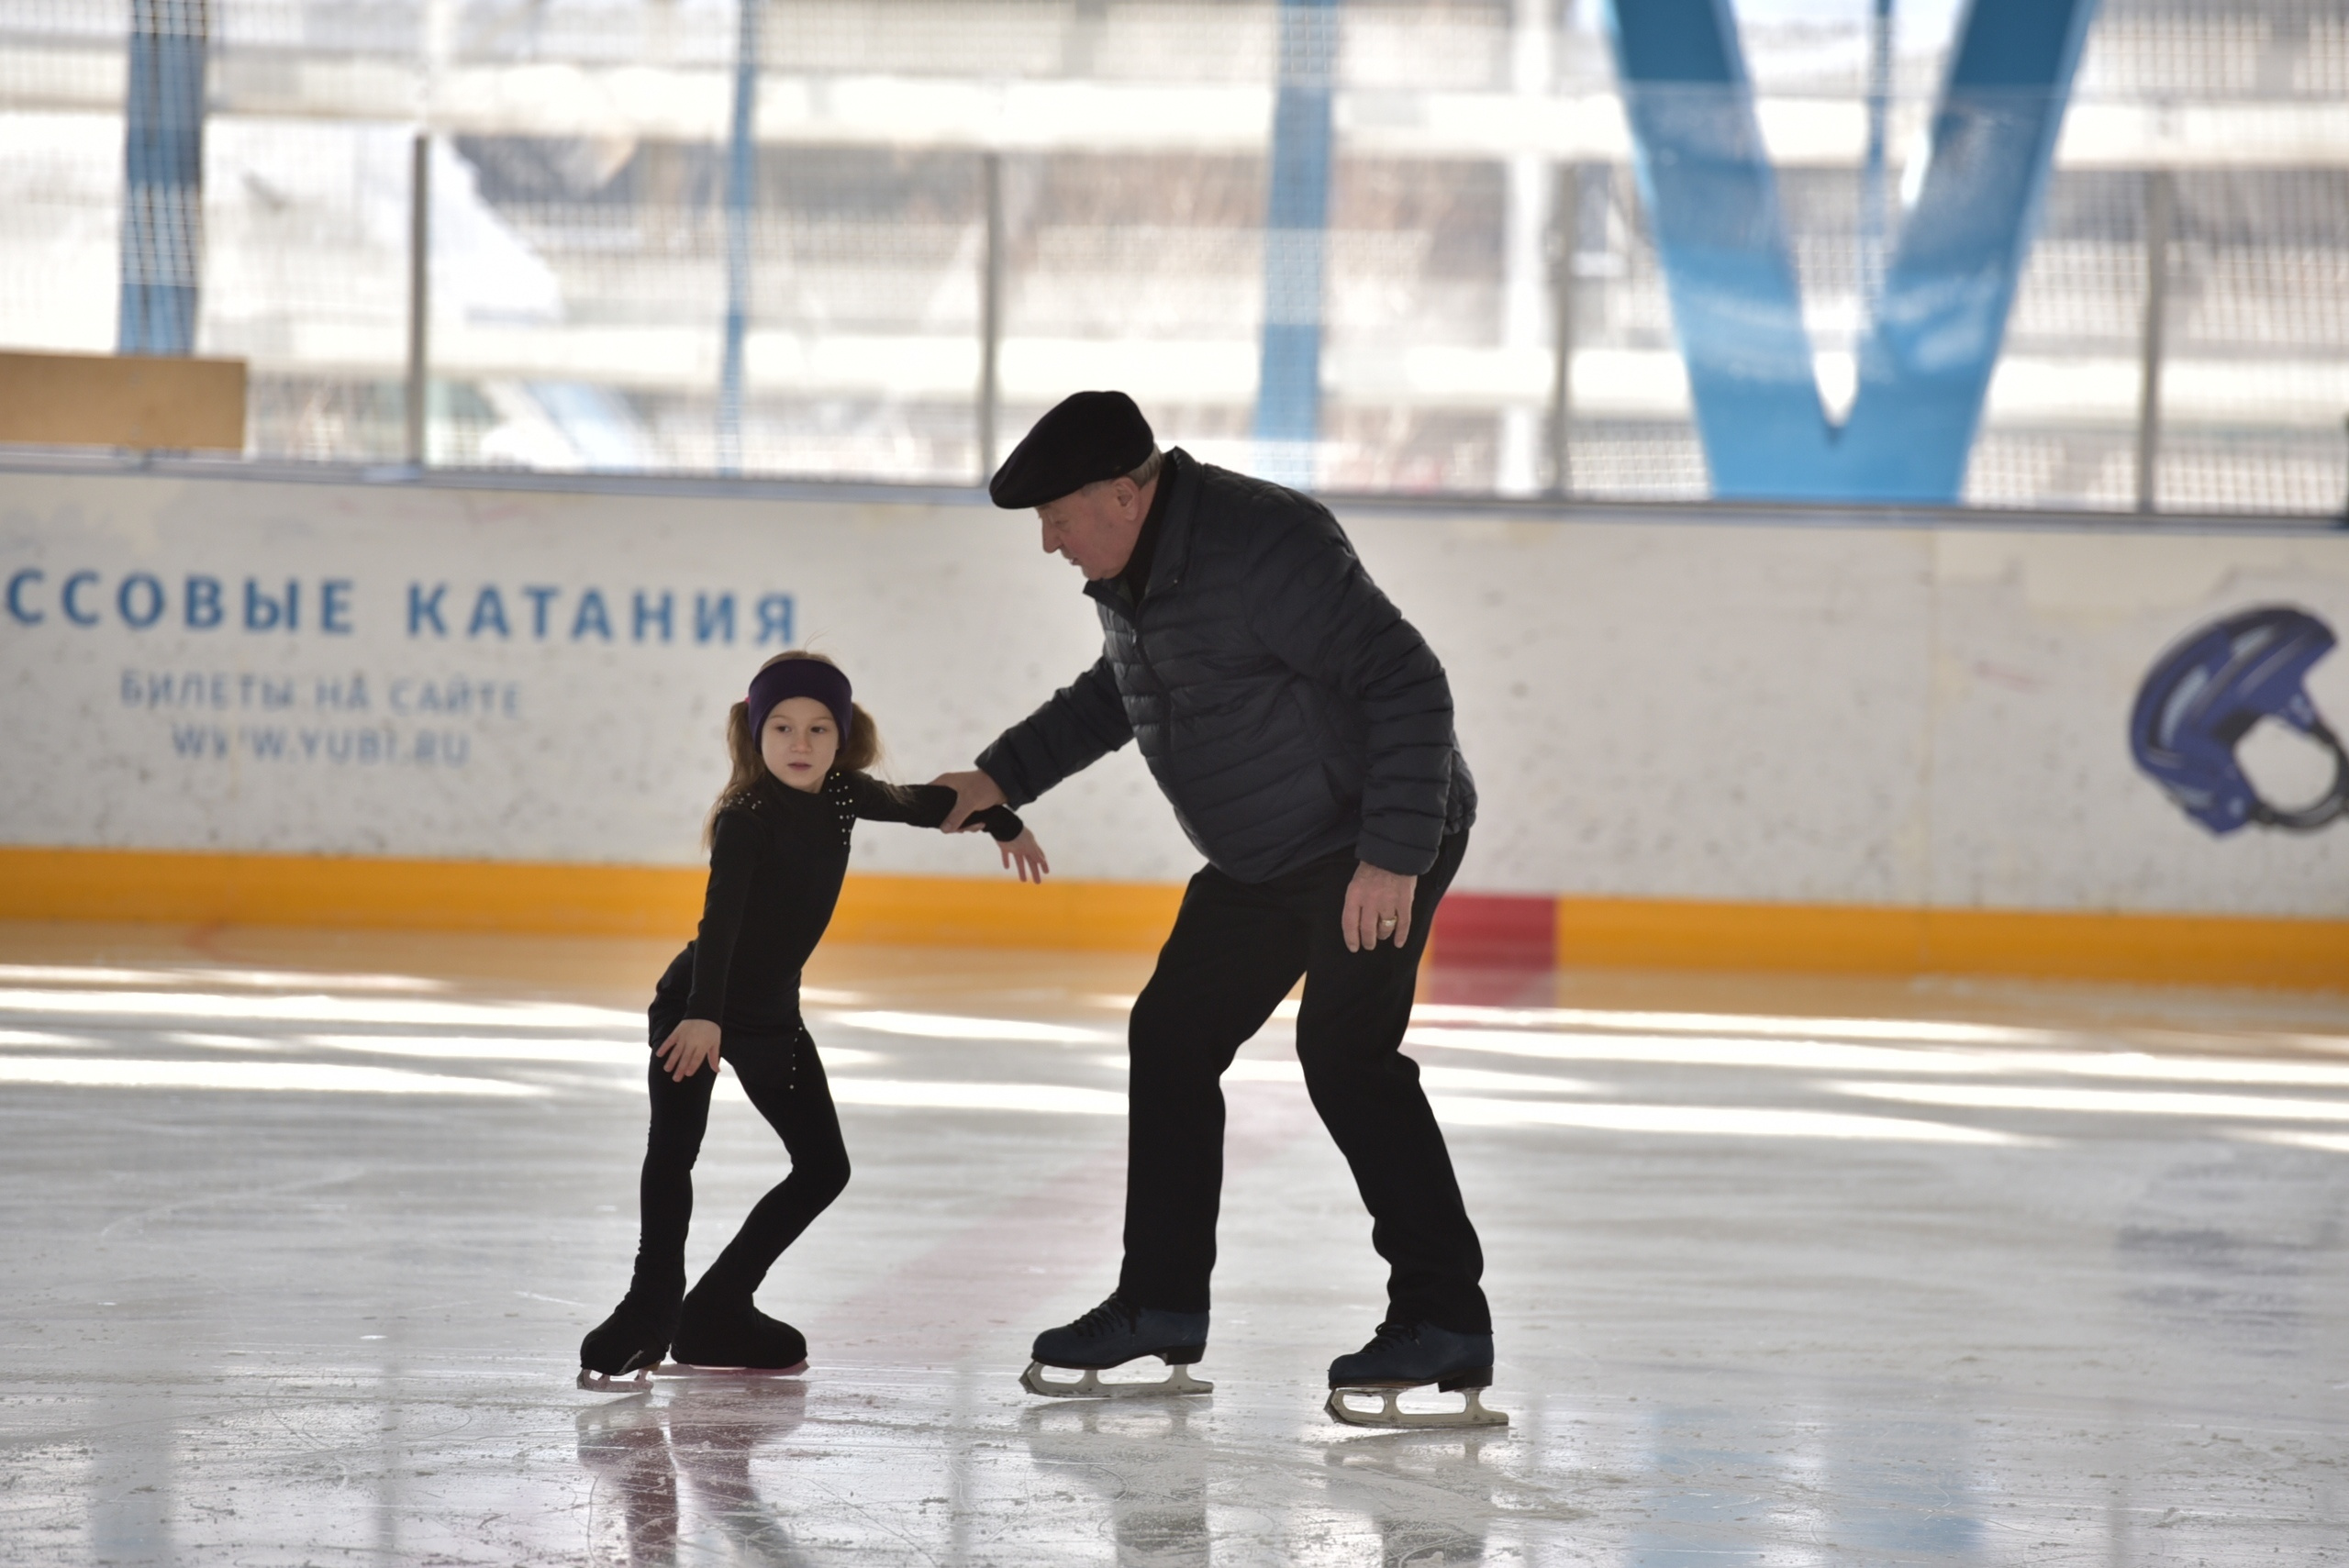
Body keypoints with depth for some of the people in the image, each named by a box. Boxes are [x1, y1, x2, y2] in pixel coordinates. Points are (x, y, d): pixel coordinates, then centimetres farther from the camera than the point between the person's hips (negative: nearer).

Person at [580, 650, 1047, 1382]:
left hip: (773, 1015, 7)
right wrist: (703, 1017, -47)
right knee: (674, 1151, -22)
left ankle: (719, 1312, 9)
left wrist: (1005, 825, 25)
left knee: (823, 1168, 5)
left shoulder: (843, 796, -4)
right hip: (696, 1007, -7)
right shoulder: (746, 816, -24)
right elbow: (720, 916, -36)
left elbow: (922, 804, 15)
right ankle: (652, 1307, -17)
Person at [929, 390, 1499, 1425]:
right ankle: (1163, 1305, 19)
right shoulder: (1128, 573, 4)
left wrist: (1392, 856, -33)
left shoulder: (1266, 546, -27)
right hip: (1262, 856, 10)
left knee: (1344, 1052, -19)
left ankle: (1445, 1318, -14)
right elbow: (1115, 693, 26)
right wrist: (1002, 777, 18)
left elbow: (1408, 686, -29)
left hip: (1383, 841, -10)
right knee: (1172, 1035, 10)